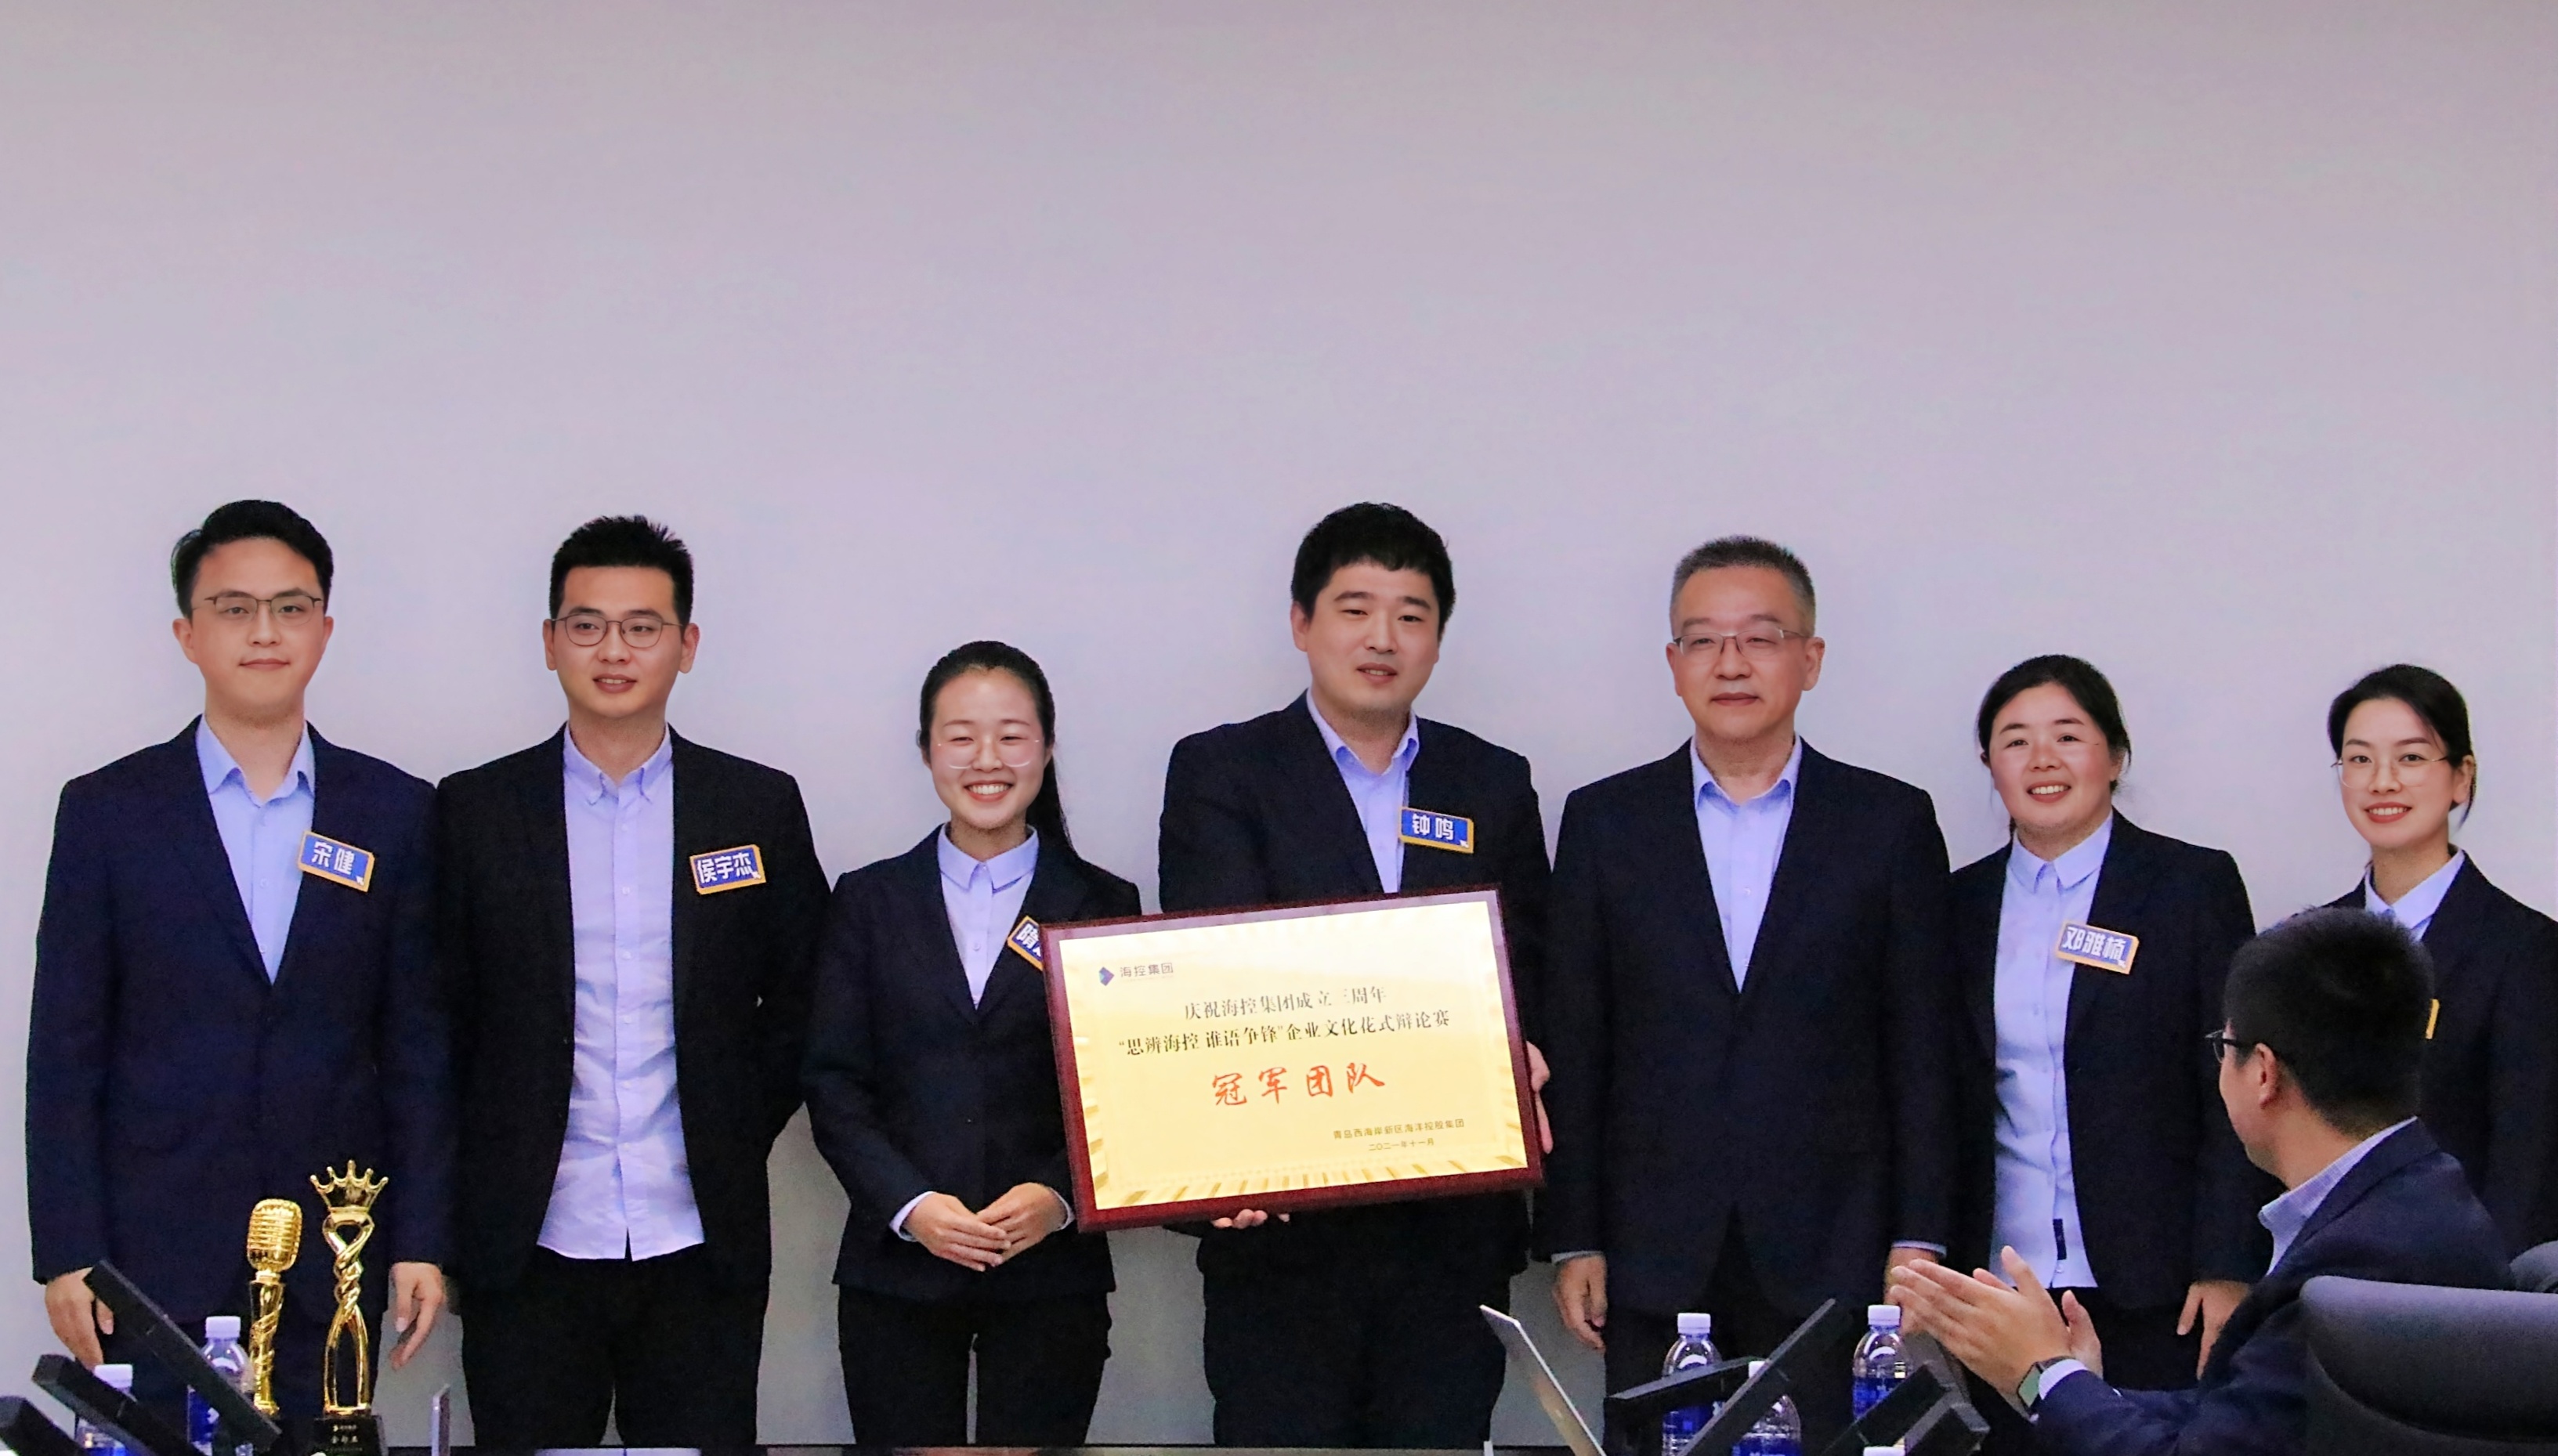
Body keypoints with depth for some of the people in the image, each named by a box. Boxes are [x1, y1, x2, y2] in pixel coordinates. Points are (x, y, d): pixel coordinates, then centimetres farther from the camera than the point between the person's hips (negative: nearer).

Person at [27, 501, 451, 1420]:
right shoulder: (107, 810, 3)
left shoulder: (397, 814, 7)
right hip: (154, 1257, -1)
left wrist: (422, 1241, 1)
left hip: (333, 1268, 1)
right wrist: (65, 1253, -4)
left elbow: (418, 1043, 7)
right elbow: (65, 1051, 2)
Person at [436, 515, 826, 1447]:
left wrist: (740, 1136, 3)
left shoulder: (762, 808, 7)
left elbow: (802, 1004, 12)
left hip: (701, 1252, 0)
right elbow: (438, 1015, 7)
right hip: (529, 1249, 0)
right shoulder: (472, 811, 5)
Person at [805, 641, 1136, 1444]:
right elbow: (833, 1084, 3)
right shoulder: (869, 901, 9)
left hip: (1051, 1273, 0)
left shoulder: (1103, 905, 7)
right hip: (895, 1273, 1)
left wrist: (1059, 1196, -14)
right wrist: (910, 1206, -12)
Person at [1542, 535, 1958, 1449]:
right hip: (1655, 1261, 1)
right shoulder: (1606, 823, 8)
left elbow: (1922, 1050, 5)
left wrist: (1919, 1240, 0)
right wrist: (1573, 1241, 2)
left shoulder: (1890, 823, 6)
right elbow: (1572, 1049, 7)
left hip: (1829, 1260, -1)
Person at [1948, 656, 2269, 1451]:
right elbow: (1948, 1104, 14)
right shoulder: (1964, 904, 12)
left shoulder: (2194, 886, 2)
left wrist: (2226, 1270, -8)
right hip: (2002, 1291, 3)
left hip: (2154, 1294, -3)